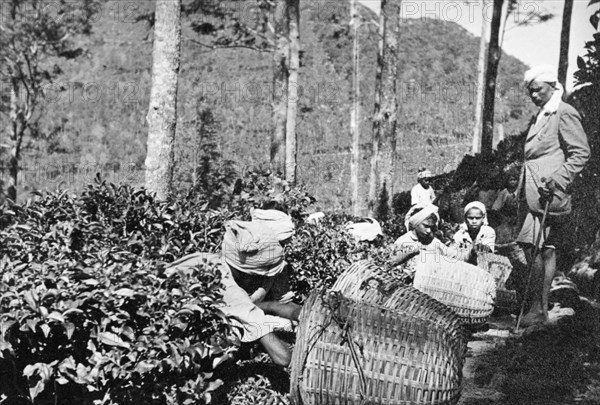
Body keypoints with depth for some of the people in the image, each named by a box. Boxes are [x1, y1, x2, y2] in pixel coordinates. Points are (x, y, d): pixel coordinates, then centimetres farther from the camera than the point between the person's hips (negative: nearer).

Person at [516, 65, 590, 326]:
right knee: (546, 250, 8)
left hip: (550, 194, -8)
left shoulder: (564, 114, -6)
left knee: (535, 248, -12)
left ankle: (538, 309, -7)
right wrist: (522, 192, 20)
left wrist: (559, 179, -20)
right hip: (533, 194, 8)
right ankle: (541, 308, 10)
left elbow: (581, 153, -11)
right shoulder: (538, 118, 20)